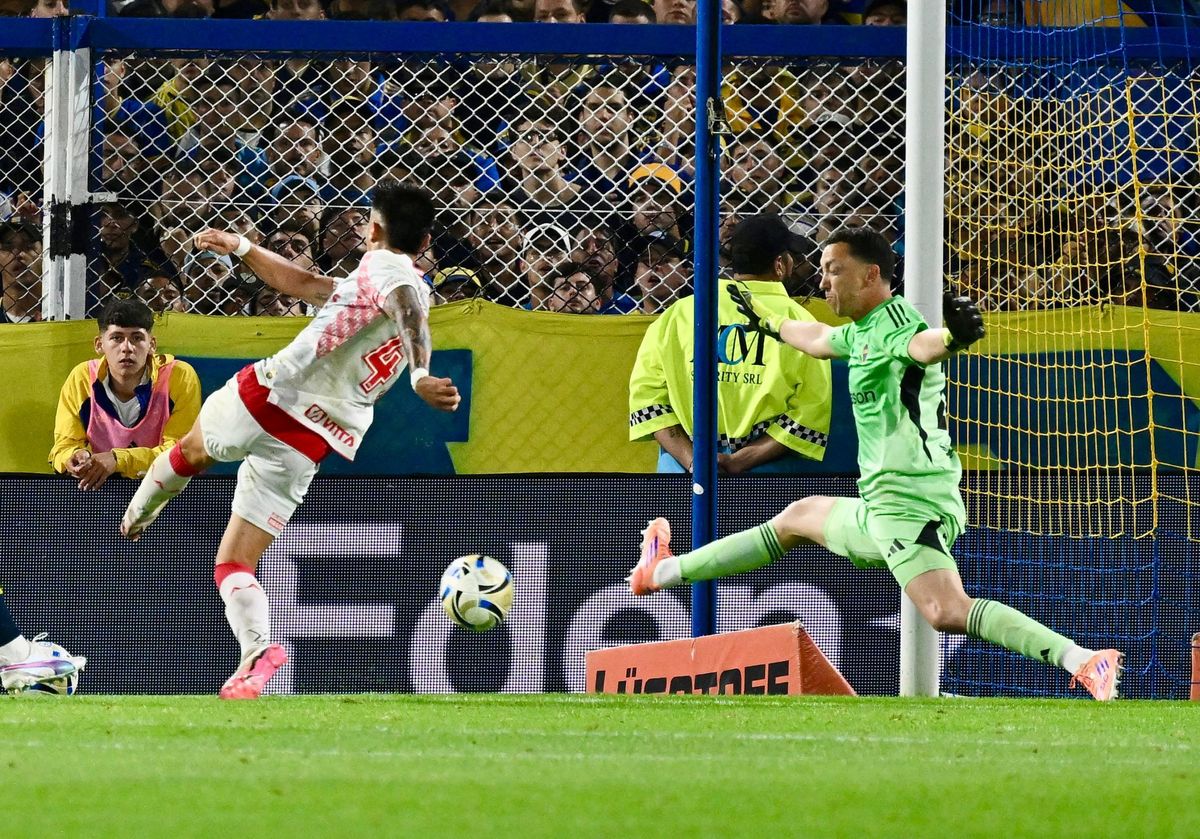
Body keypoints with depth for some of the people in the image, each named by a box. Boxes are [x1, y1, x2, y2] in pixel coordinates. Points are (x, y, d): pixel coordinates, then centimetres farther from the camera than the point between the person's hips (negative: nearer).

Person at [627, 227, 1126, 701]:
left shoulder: (895, 323, -13)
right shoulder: (864, 332, 17)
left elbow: (923, 345, -38)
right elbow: (817, 340, 40)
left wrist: (951, 336, -61)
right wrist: (767, 322, 57)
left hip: (907, 501, -10)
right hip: (882, 505, 10)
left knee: (946, 612, -30)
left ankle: (1081, 661, -40)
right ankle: (665, 571, 50)